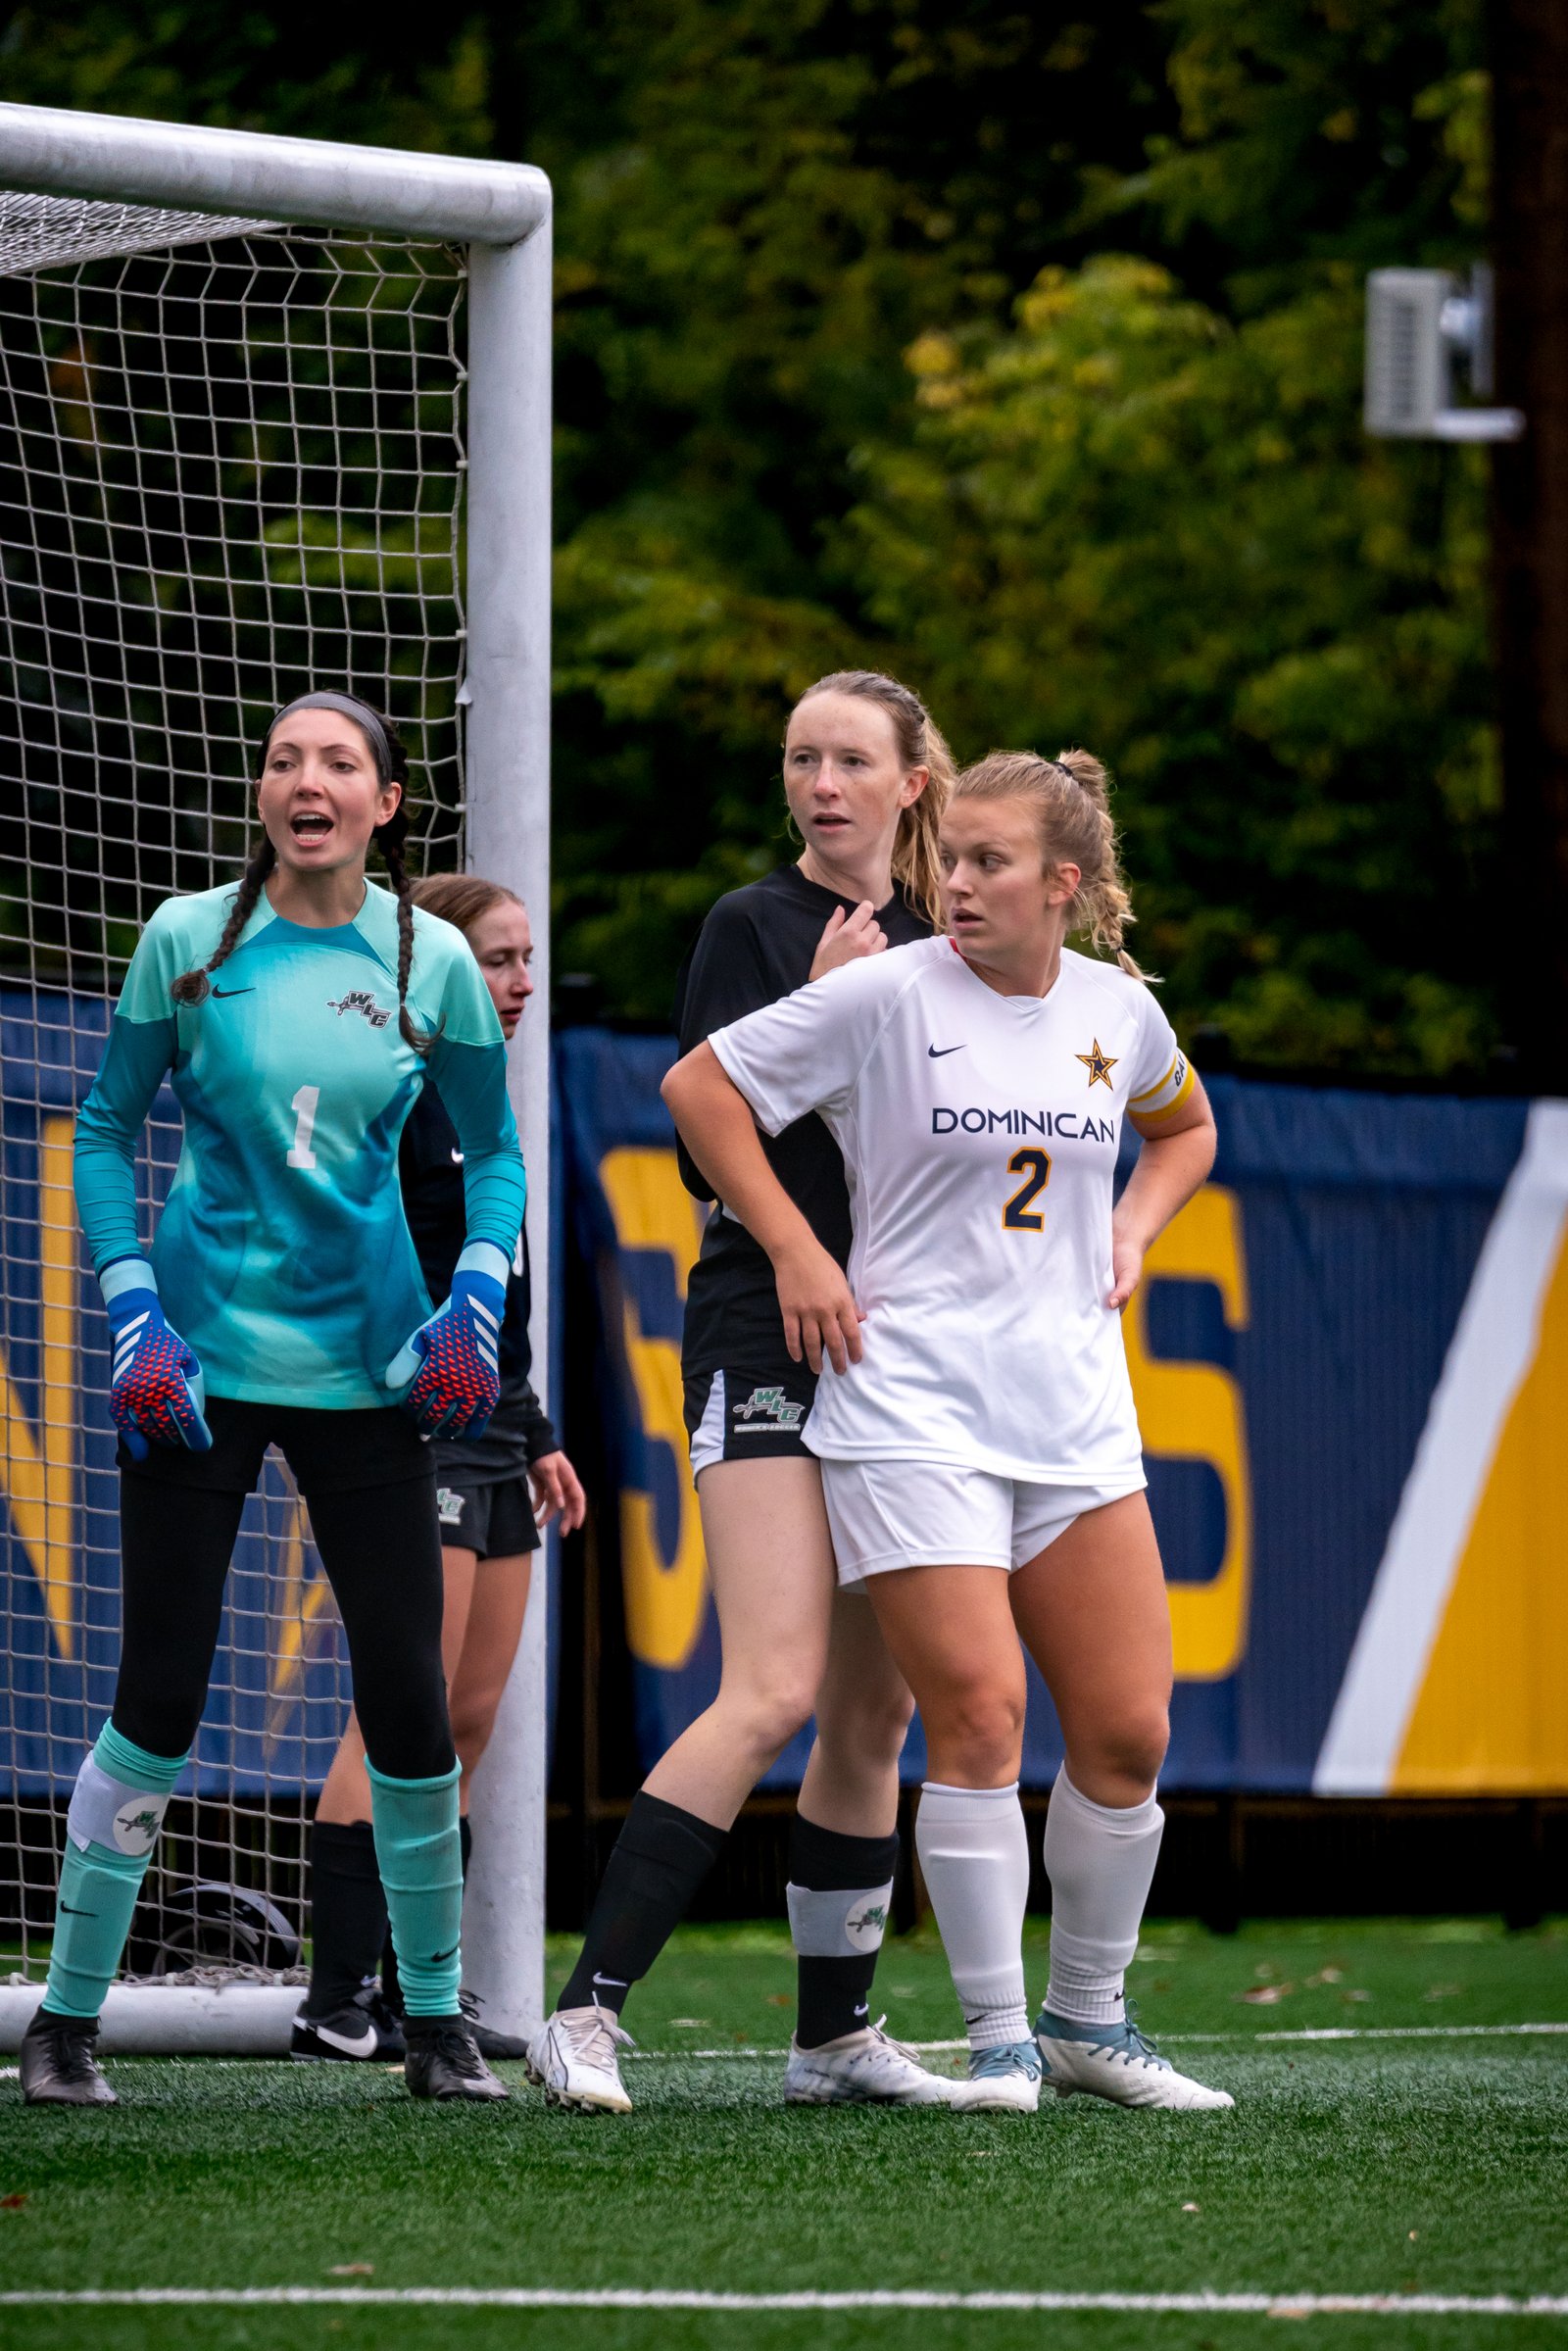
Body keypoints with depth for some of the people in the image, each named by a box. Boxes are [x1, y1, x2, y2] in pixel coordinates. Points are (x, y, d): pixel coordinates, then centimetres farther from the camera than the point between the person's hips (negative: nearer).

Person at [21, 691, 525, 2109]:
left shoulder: (430, 960, 2)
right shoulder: (189, 940, -2)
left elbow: (494, 1146, 12)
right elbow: (107, 1128, 6)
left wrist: (475, 1302, -3)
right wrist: (134, 1311, -5)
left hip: (368, 1370, 1)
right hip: (202, 1357, -1)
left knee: (410, 1702, -1)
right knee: (159, 1705, -3)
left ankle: (436, 2023, 14)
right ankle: (68, 2020, 10)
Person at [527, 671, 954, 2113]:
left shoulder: (931, 943, 14)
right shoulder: (754, 928, -4)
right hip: (768, 1337, -7)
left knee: (876, 1712, 7)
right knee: (775, 1694, -18)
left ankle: (837, 2034, 15)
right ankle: (587, 2010, -18)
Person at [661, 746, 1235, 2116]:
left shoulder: (1119, 1011, 7)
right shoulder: (890, 997, -7)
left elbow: (1183, 1128, 28)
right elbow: (699, 1086, -3)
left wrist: (1132, 1232, 11)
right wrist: (797, 1253, -6)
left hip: (1076, 1412, 5)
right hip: (912, 1409, -5)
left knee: (1128, 1731, 2)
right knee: (980, 1718, -13)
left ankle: (1089, 2020, 19)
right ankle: (998, 2038, -3)